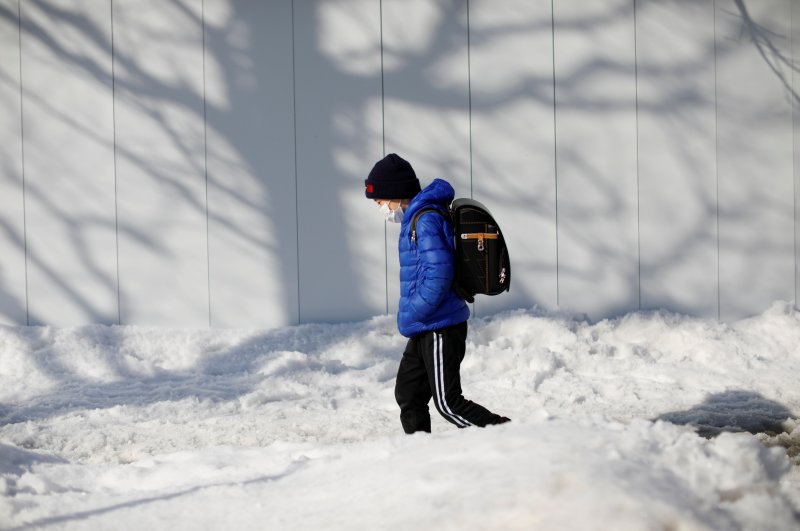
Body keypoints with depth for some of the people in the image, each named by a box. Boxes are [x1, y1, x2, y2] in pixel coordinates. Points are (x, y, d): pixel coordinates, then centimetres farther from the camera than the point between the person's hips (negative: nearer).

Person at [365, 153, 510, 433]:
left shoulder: (426, 220, -18)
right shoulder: (416, 218, 14)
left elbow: (438, 274, -25)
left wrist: (410, 315, -18)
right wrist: (410, 317, 14)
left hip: (440, 329, -10)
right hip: (425, 330, 10)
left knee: (448, 403, -8)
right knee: (408, 394, 14)